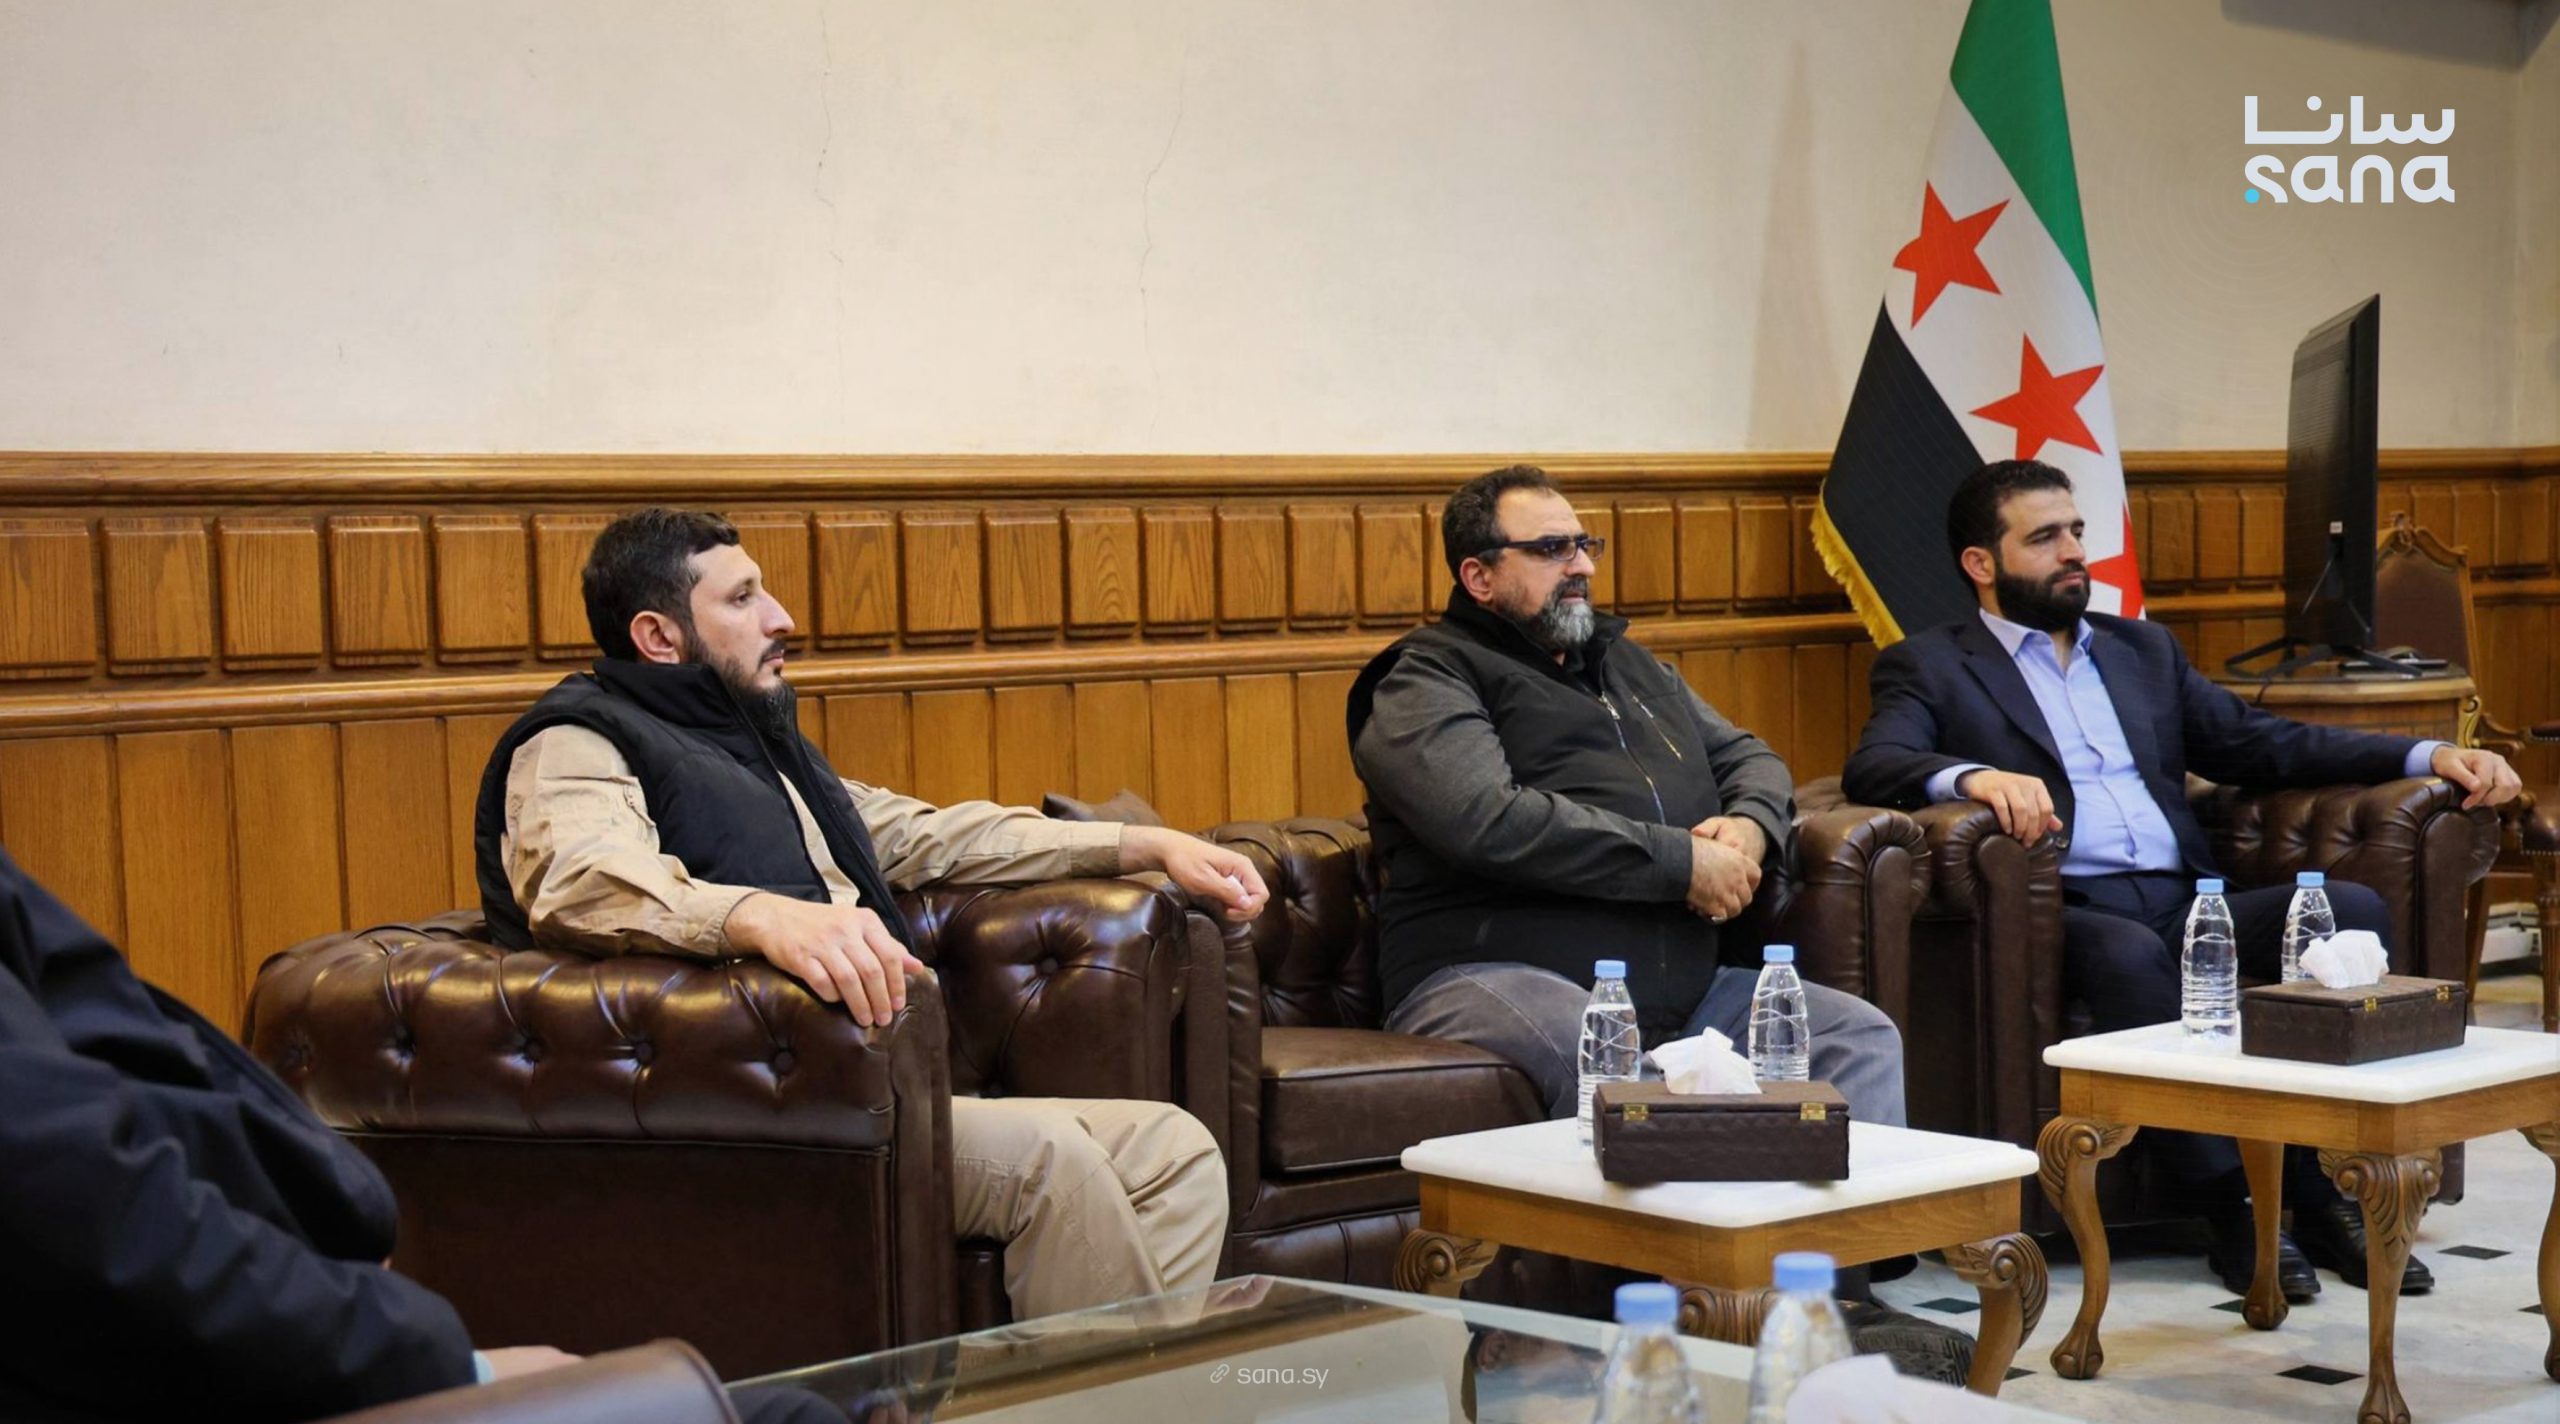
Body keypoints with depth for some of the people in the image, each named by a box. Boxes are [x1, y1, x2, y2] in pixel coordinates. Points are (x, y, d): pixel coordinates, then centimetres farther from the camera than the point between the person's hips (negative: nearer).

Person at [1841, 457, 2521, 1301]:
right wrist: (1975, 776, -31)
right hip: (2066, 916, -5)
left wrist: (2430, 757, 8)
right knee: (2128, 951, -38)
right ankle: (2234, 1210, -29)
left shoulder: (2144, 651, 27)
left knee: (2352, 908, -21)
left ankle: (2317, 1190, -19)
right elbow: (1874, 766, -9)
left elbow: (2263, 745, 21)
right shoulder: (1927, 667, 10)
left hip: (2189, 906, 5)